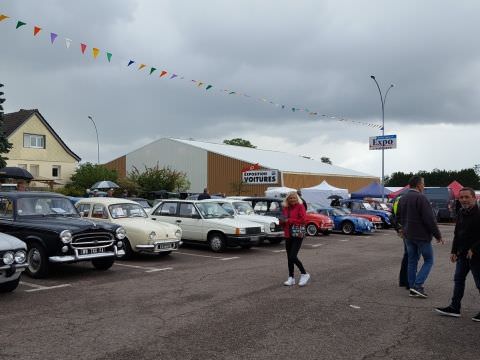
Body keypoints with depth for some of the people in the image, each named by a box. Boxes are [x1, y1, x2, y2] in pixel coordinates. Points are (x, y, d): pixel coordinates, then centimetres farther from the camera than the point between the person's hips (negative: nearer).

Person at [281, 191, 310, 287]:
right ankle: (291, 278, 20)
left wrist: (289, 220, -16)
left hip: (298, 235, -6)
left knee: (293, 257, -13)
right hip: (288, 235, 6)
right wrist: (283, 221, -5)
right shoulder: (285, 208, 11)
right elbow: (283, 222, 19)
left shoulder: (300, 206, -5)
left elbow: (303, 219, -15)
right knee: (289, 257, 9)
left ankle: (304, 274, 5)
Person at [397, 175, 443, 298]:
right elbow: (430, 219, -19)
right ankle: (418, 285, -7)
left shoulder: (403, 198, 9)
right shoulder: (421, 198, -17)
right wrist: (437, 235, -11)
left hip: (408, 236, 7)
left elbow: (399, 217, 19)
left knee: (412, 261, 12)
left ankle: (412, 288, 13)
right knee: (428, 260, 4)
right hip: (422, 235, -7)